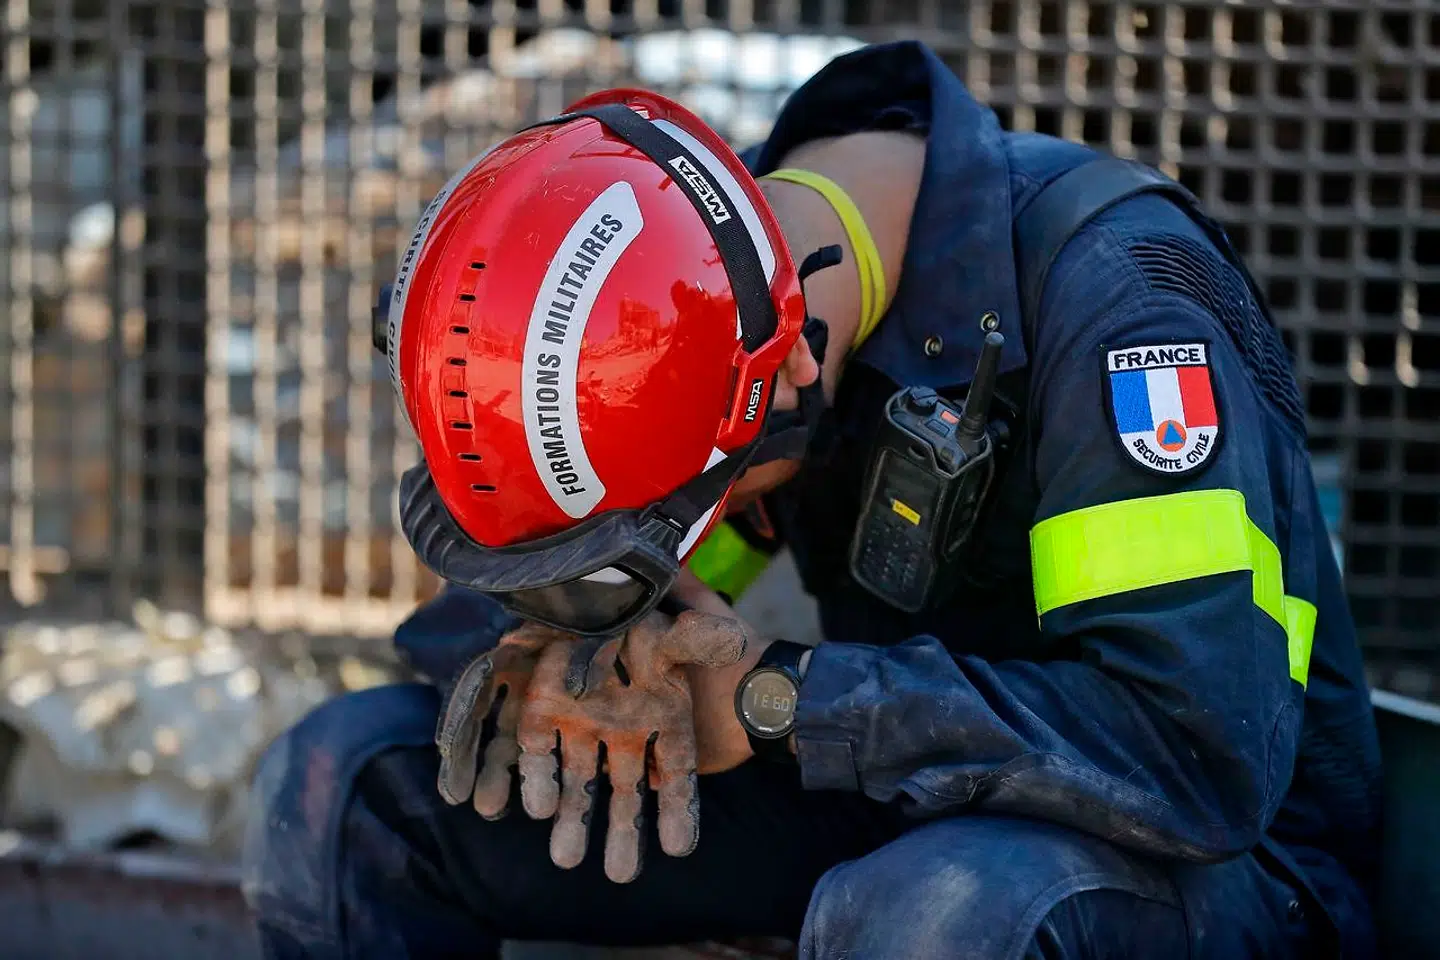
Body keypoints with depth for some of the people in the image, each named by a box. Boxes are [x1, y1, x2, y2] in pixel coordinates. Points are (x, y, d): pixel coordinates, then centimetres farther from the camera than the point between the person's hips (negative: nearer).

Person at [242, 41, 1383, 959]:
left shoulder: (1112, 303, -26)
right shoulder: (697, 248, -5)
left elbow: (1206, 750, -34)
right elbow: (501, 577, 4)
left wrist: (777, 698, -30)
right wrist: (537, 655, -22)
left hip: (1206, 852, -6)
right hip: (893, 810, 7)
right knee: (343, 780, -6)